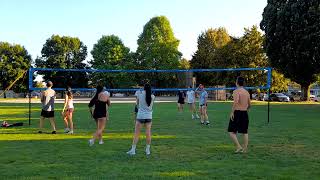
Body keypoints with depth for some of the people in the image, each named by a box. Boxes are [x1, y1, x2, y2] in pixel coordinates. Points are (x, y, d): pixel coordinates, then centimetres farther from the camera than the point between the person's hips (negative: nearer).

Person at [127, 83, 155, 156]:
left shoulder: (140, 94, -7)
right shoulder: (152, 96, -2)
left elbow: (137, 103, 8)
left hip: (140, 116, -2)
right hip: (149, 116, 2)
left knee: (136, 133, 2)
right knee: (148, 133, 8)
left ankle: (133, 150, 4)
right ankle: (148, 150, 15)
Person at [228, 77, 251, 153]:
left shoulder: (236, 91, -9)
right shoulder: (247, 92, 12)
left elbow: (236, 102, -24)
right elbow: (249, 105, 16)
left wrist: (232, 112, -20)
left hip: (237, 112, -7)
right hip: (245, 113, 7)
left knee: (232, 132, 1)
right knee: (244, 132, 11)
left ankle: (238, 147, -6)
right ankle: (245, 149, 14)